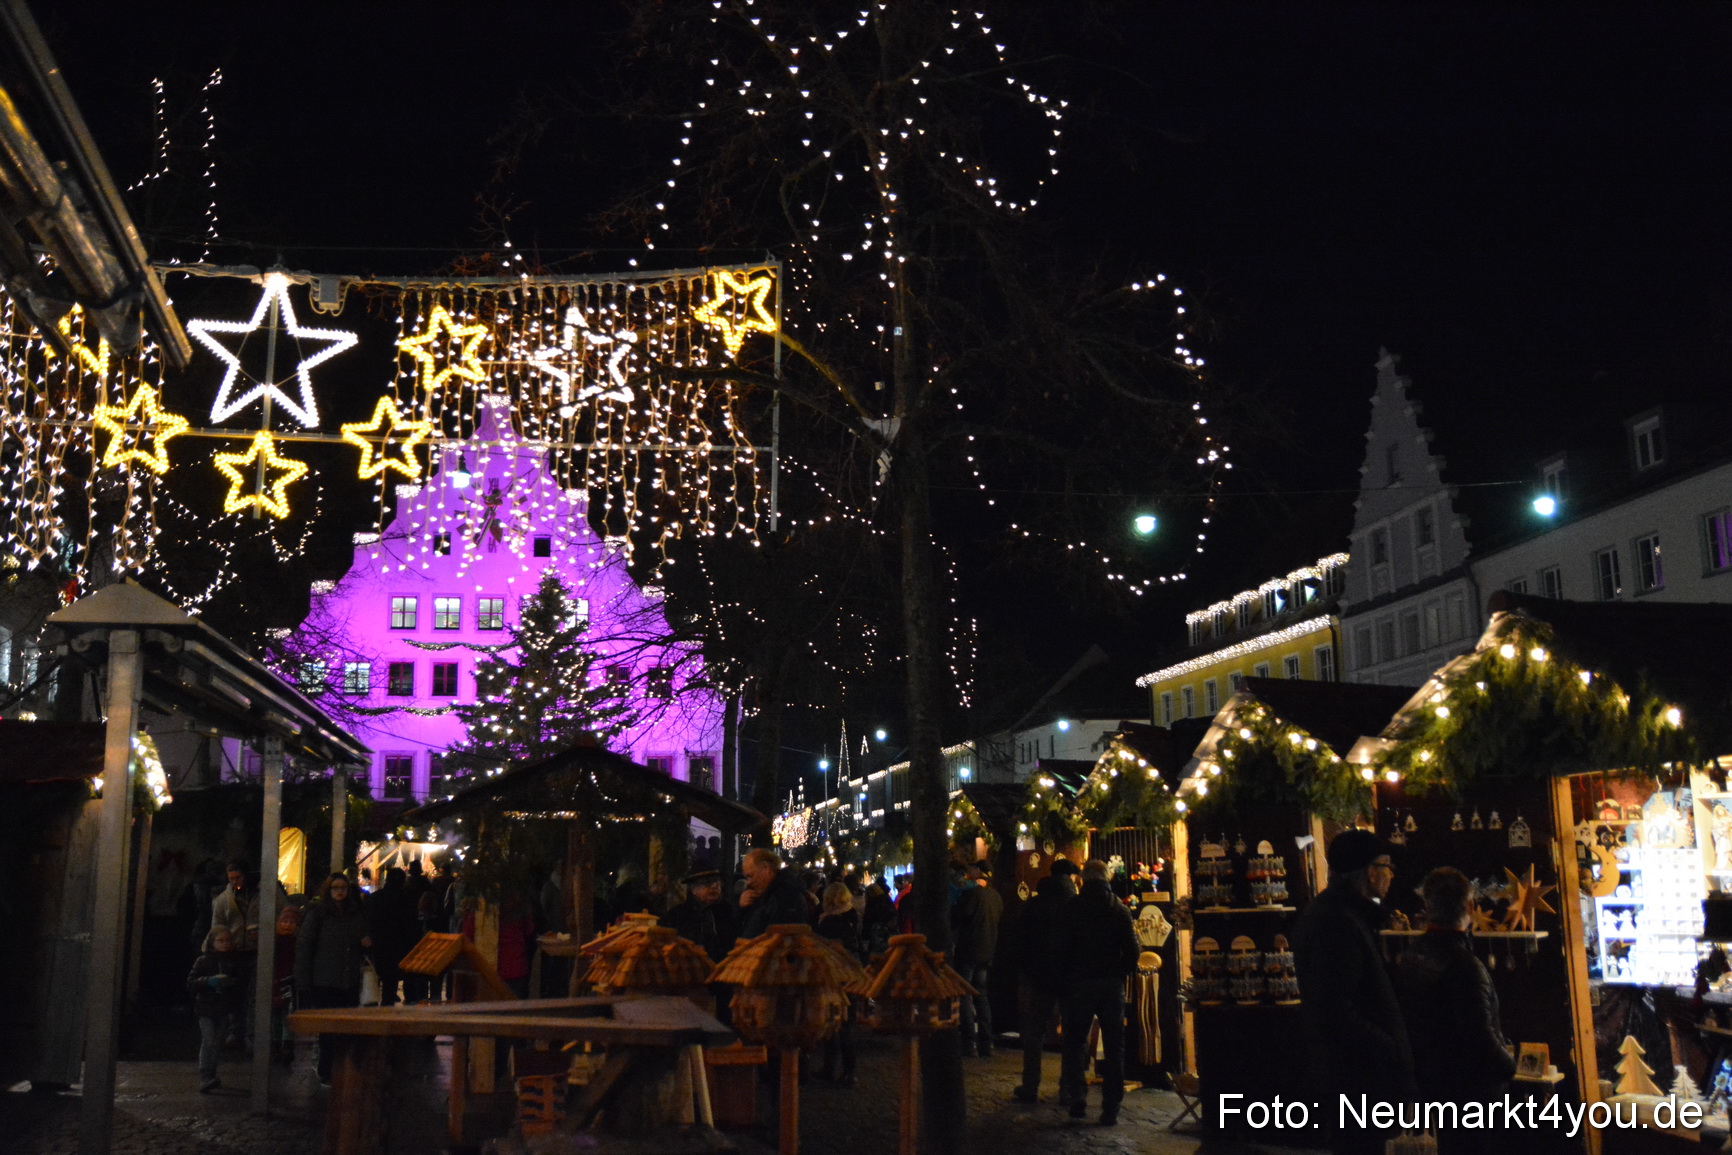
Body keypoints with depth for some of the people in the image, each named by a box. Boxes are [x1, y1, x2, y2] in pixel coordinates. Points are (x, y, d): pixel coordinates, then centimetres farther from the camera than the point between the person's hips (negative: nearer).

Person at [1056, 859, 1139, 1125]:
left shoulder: (1070, 909, -3)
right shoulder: (1119, 909, -1)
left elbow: (1063, 948, -4)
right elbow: (1133, 950, -5)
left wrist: (1064, 980, 4)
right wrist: (1123, 973, 10)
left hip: (1079, 983, 0)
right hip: (1112, 984, 0)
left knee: (1075, 1043, 13)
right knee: (1113, 1047, 6)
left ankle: (1077, 1100, 5)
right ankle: (1111, 1108, 4)